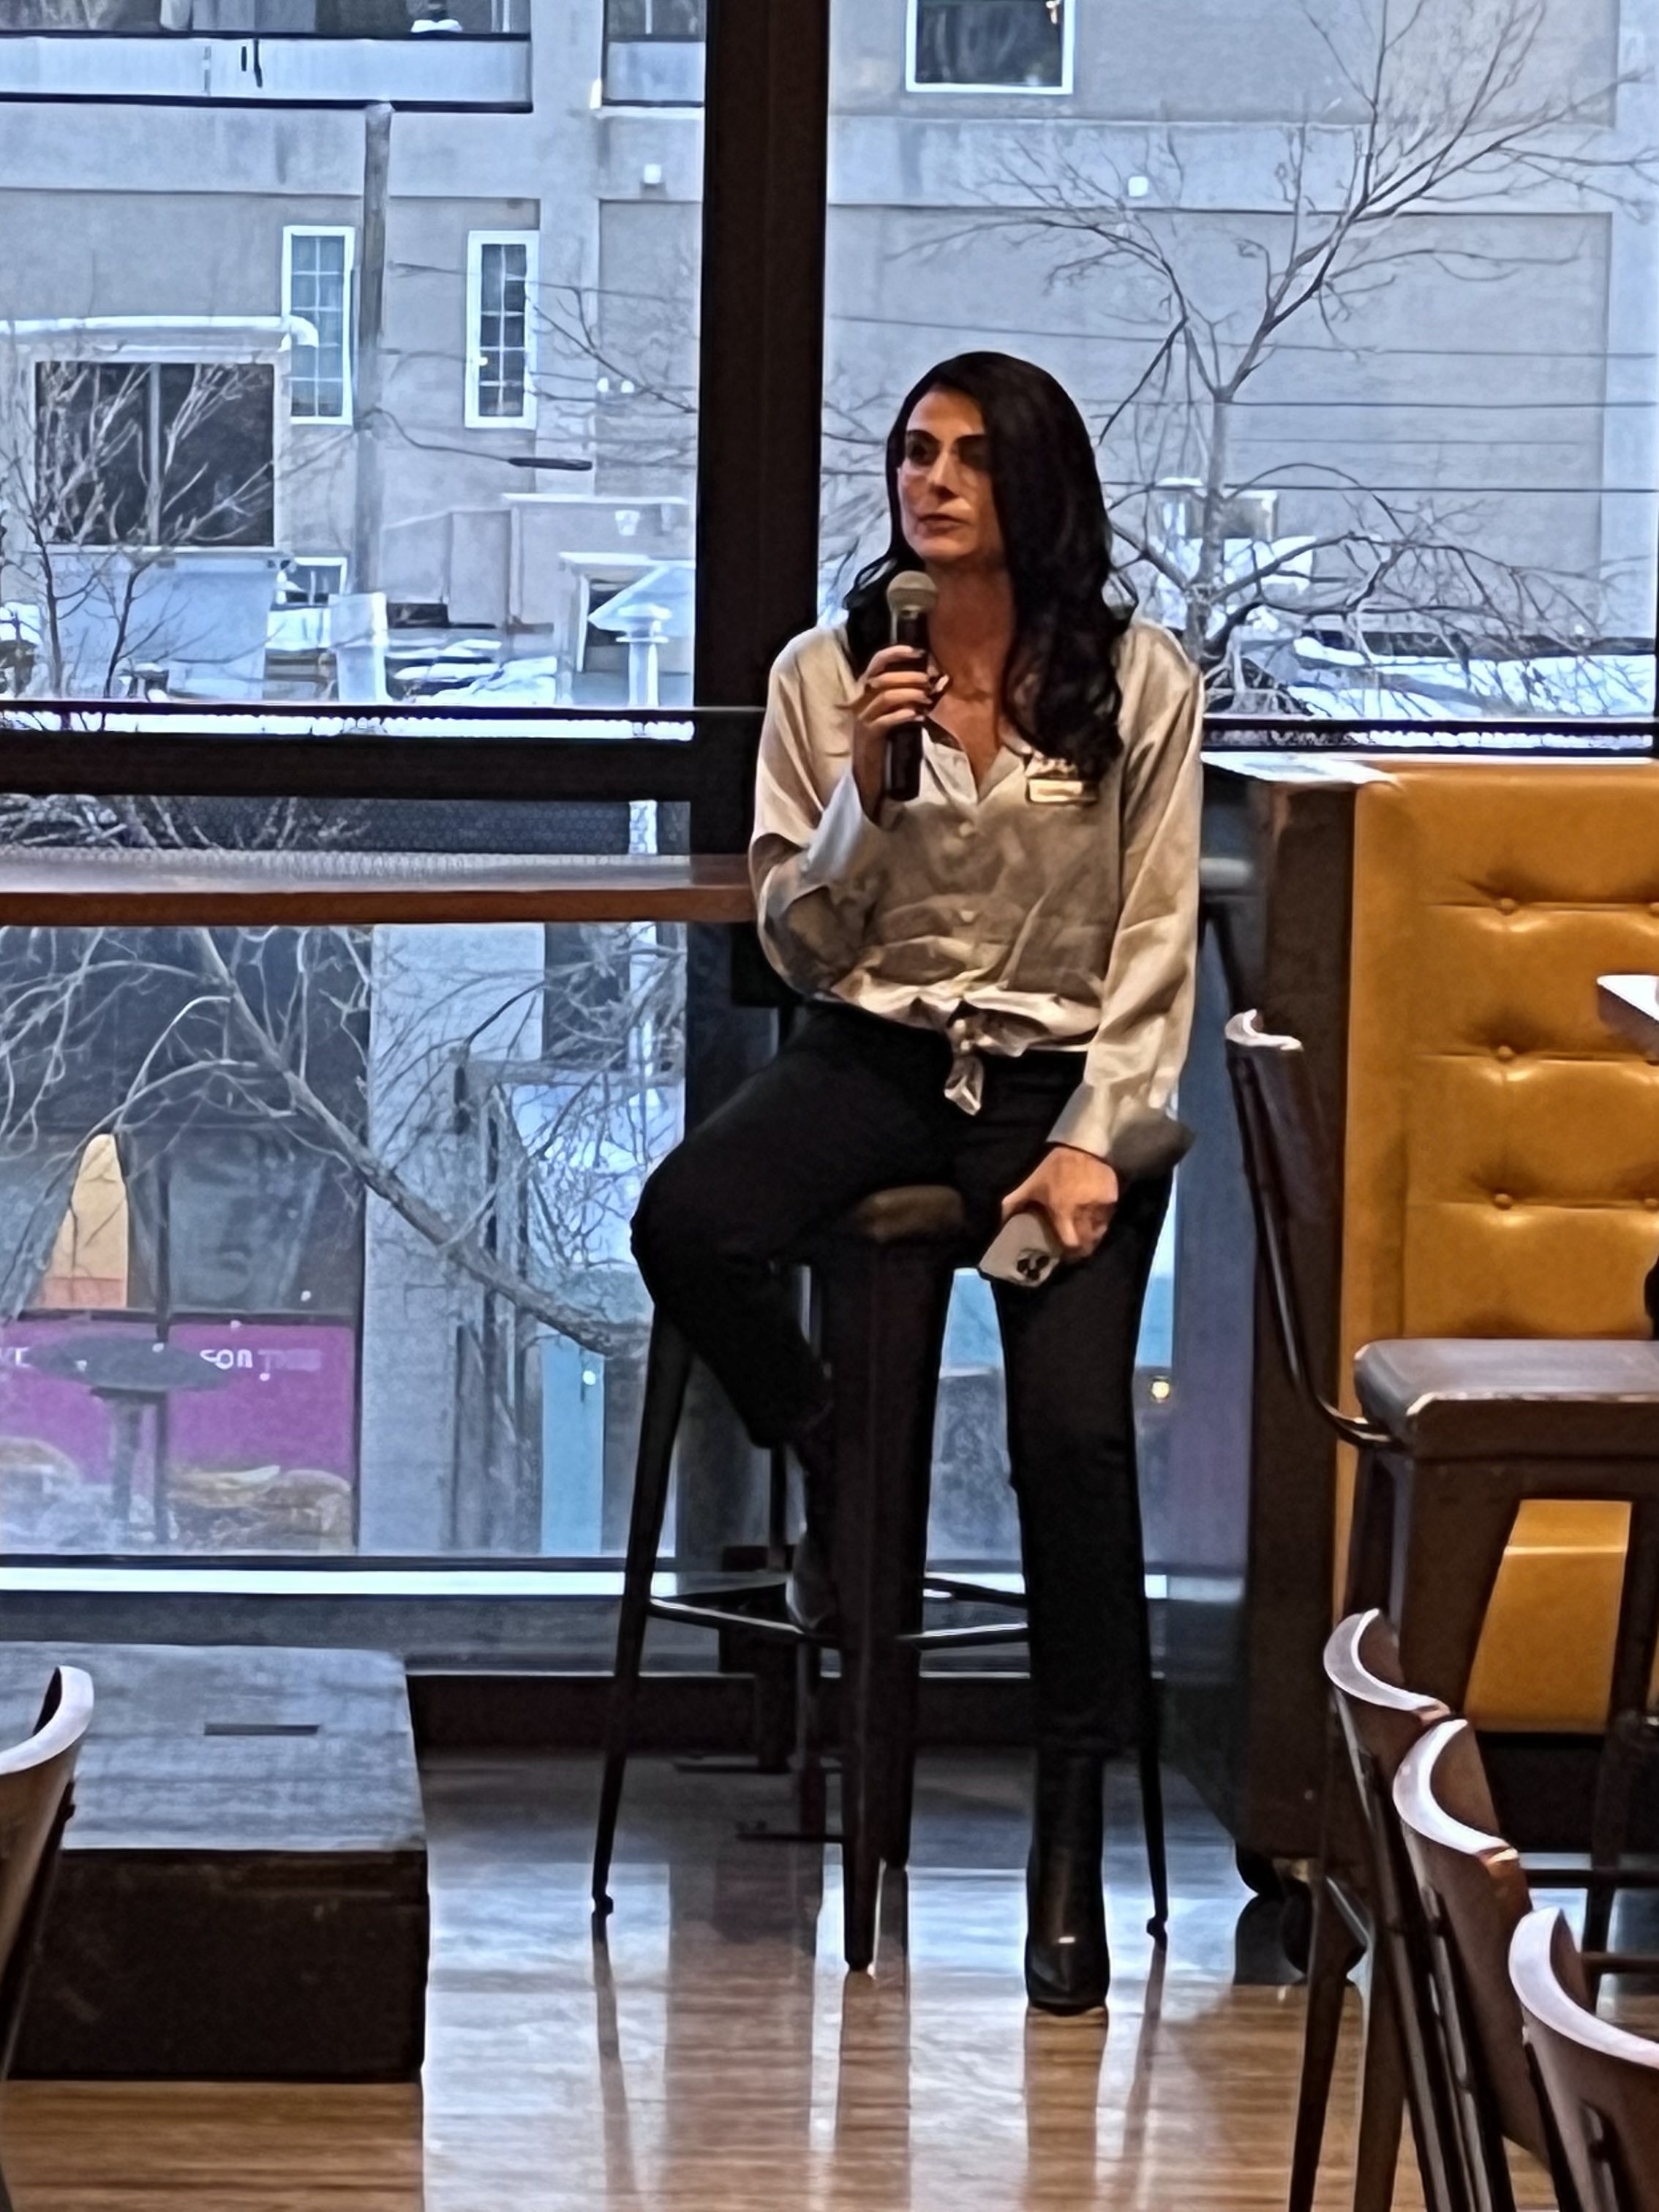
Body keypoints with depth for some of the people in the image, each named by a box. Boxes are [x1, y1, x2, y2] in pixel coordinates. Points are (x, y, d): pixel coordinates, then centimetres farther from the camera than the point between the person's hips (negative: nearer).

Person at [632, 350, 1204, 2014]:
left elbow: (1155, 948, 1)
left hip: (1063, 1075, -2)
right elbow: (796, 944, 5)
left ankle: (1072, 1842, -11)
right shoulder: (824, 674, 5)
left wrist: (1095, 1140, -11)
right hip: (876, 1052, 2)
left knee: (1071, 1423, -22)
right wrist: (866, 795, -13)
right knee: (684, 1224, -31)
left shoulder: (1140, 686, 1)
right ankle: (832, 1471, 1)